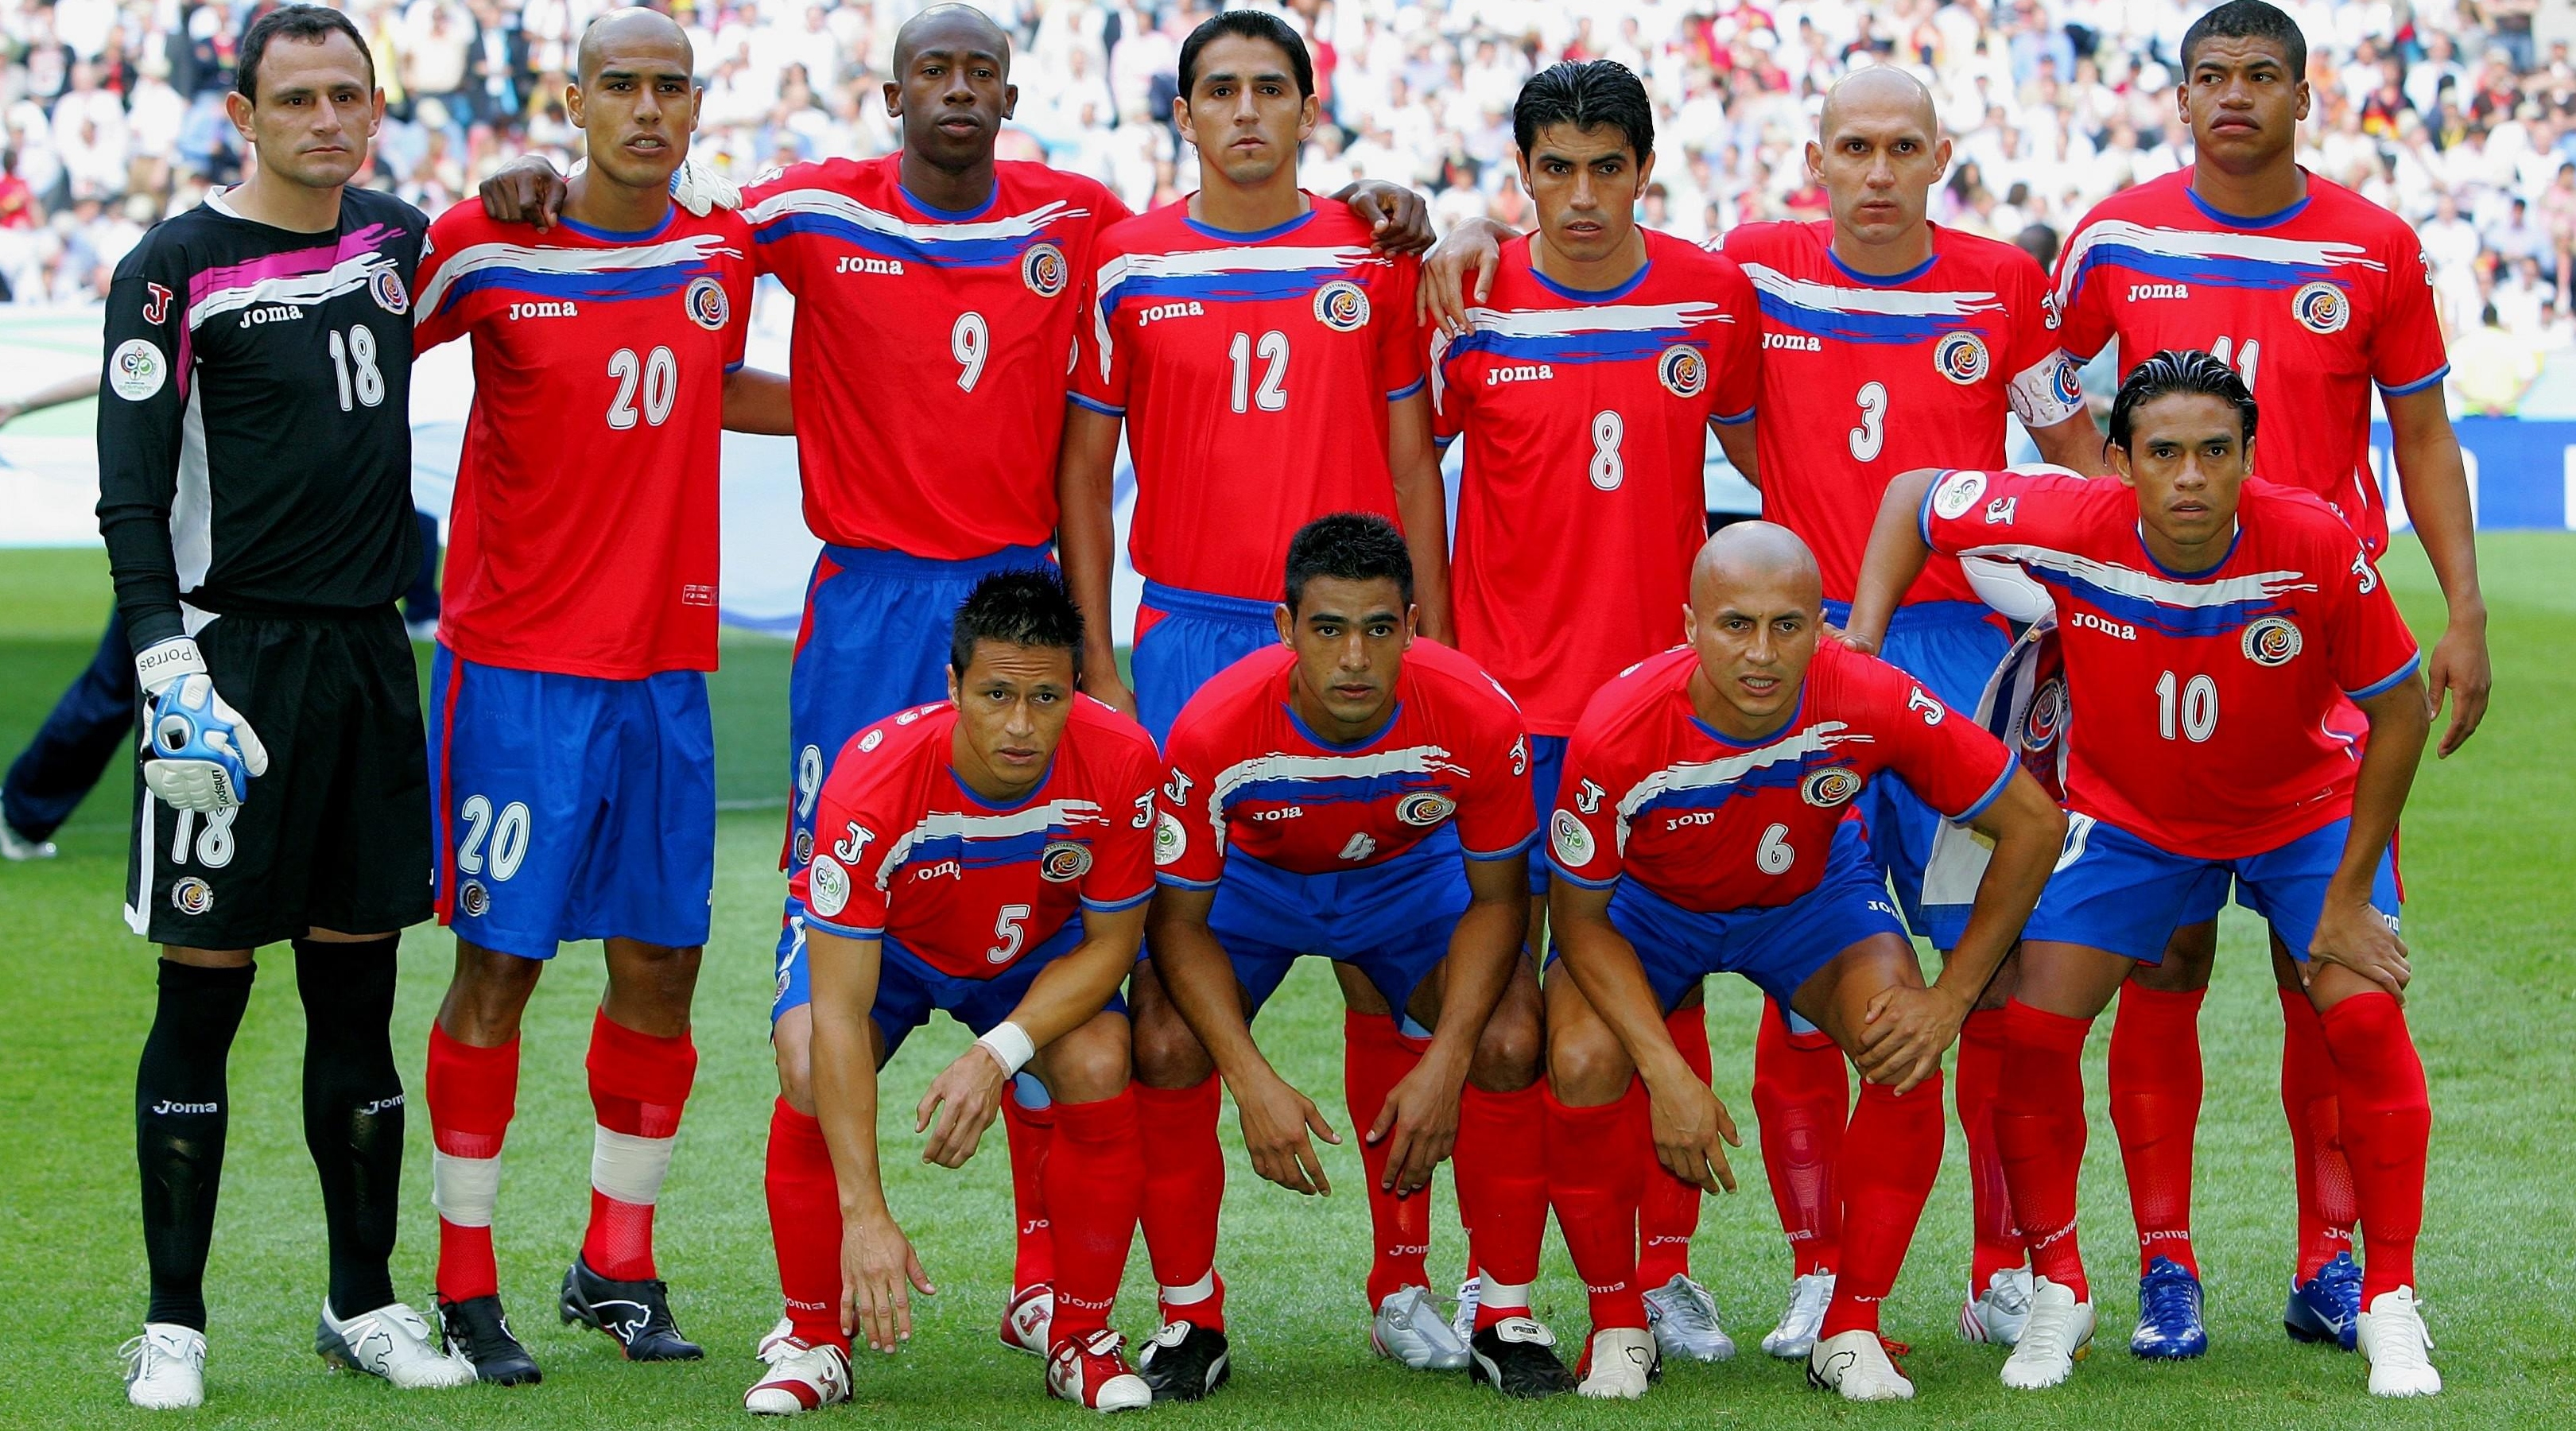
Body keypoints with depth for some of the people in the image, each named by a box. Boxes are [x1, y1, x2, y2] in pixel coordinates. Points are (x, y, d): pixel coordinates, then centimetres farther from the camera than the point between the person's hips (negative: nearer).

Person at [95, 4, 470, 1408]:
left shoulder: (400, 238, 10)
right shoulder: (178, 268, -6)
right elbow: (131, 492, -9)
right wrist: (169, 668, -19)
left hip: (369, 650, 5)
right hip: (235, 650, -5)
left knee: (356, 987, 10)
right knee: (202, 997, -2)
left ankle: (364, 1303, 18)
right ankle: (173, 1322, 4)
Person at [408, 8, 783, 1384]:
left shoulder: (724, 253, 7)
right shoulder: (484, 249, -6)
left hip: (665, 667, 4)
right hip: (516, 663, -4)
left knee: (659, 961, 6)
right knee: (498, 960, -3)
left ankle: (616, 1265, 19)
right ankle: (465, 1283, 7)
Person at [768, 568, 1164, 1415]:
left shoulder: (1120, 764, -32)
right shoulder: (873, 781, -38)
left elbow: (1111, 941, -16)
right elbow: (840, 1012, -38)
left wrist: (999, 1055, -33)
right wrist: (865, 1214, -43)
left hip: (1039, 951, 2)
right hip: (883, 942, -2)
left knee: (1098, 1068, -26)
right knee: (814, 1076, -29)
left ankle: (1081, 1336, -6)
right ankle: (819, 1342, -8)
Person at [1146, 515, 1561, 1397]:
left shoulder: (1477, 719, -32)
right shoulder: (1215, 731, -35)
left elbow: (1497, 897, -16)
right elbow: (1177, 920, -23)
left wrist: (1445, 1062, -28)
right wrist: (1254, 1082, -34)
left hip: (1411, 873, 1)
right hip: (1251, 879, -1)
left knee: (1509, 1044, -23)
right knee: (1168, 1049, -25)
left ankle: (1504, 1318, -5)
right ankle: (1188, 1320, -5)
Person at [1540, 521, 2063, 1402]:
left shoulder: (1875, 704, -33)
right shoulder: (1618, 734, -36)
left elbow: (2033, 824, -19)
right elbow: (1580, 919, -20)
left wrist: (1951, 1000, -22)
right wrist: (1667, 1074, -29)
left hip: (1813, 892, 1)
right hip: (1650, 902, -1)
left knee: (1907, 1053, -25)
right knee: (1583, 1062, -27)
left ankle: (1851, 1330, -7)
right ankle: (1618, 1328, -4)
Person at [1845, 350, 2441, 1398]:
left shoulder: (2317, 547, -31)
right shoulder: (2070, 528, -28)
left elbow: (2400, 709, -18)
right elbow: (1913, 496, -10)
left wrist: (2351, 897, -16)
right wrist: (1859, 647, -20)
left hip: (2306, 809, -1)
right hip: (2127, 814, 1)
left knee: (2365, 1016, -18)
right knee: (2033, 1023, -12)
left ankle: (2390, 1304, -2)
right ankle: (2058, 1294, 8)